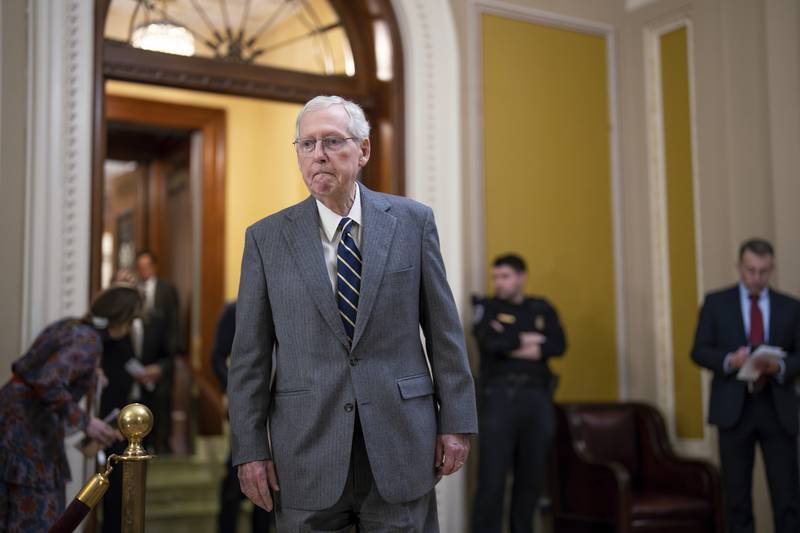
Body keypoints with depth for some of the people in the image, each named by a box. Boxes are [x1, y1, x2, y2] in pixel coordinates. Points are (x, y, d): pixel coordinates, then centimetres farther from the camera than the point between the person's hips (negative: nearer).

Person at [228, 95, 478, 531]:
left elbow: (444, 330, 3)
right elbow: (249, 357, 2)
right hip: (308, 455, 0)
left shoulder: (412, 221, 3)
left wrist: (456, 421, 0)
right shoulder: (266, 238, 2)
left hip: (400, 447, 0)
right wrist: (250, 449, -1)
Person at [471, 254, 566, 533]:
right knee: (492, 476, -8)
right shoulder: (486, 307, 9)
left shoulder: (542, 308, 16)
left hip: (537, 397, 3)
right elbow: (491, 342, -10)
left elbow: (558, 345, -1)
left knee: (531, 476, 7)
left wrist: (512, 346, -7)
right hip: (500, 395, -3)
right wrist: (526, 339, -1)